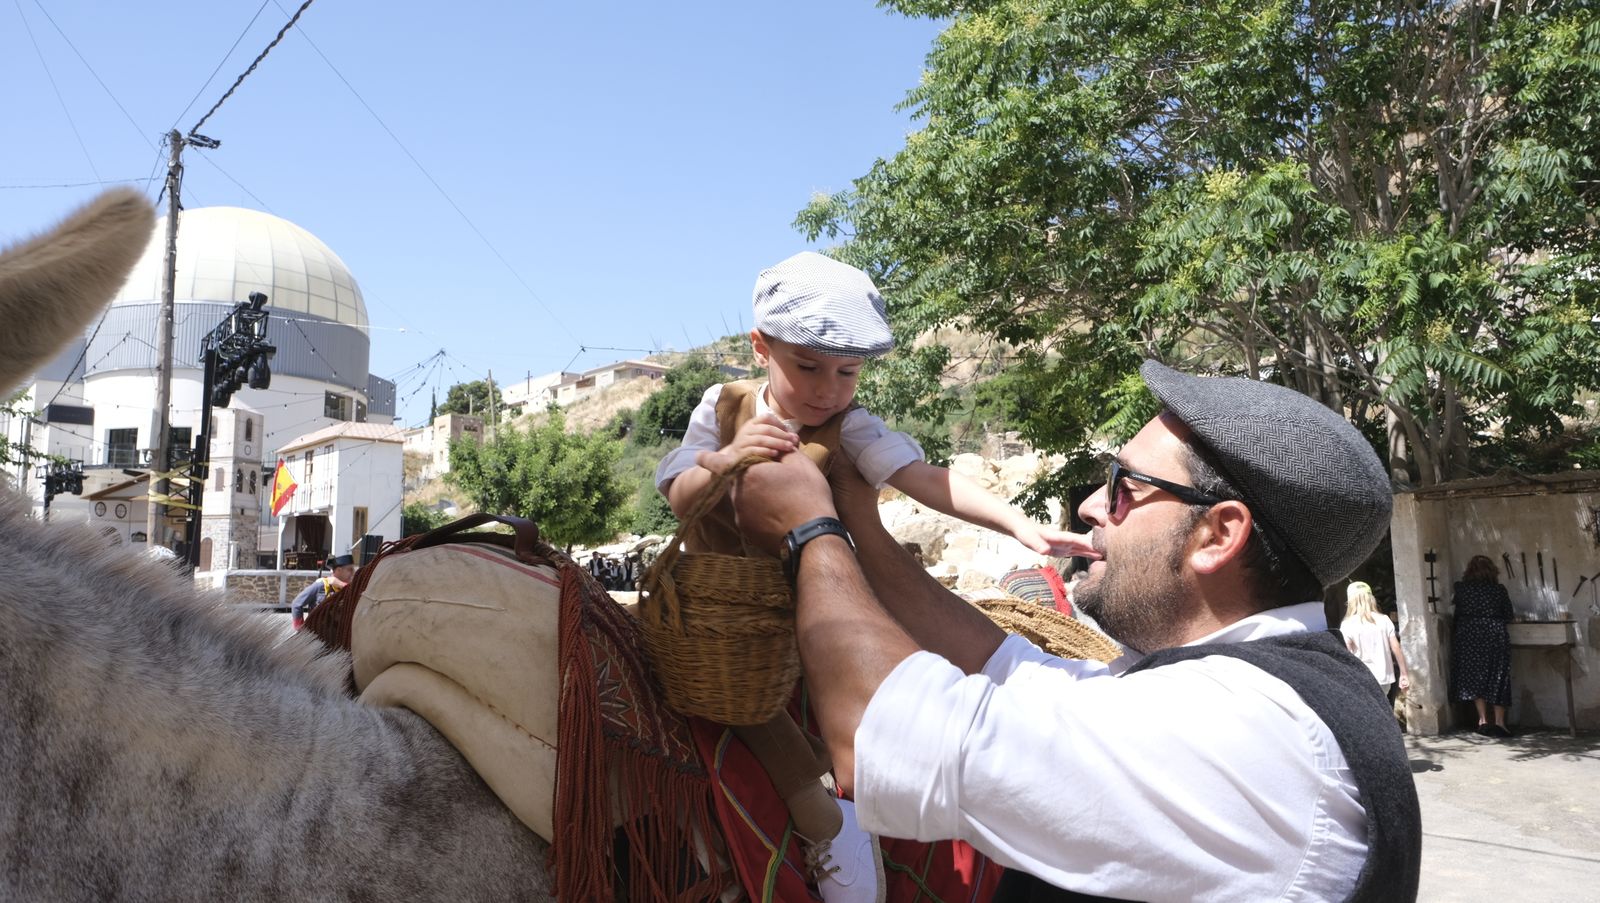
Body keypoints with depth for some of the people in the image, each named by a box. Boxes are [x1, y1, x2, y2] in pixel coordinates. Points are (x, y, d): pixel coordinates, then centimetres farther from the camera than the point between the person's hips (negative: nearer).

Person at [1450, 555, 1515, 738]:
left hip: (1469, 636, 0)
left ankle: (1483, 720, 4)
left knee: (1474, 677, 9)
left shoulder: (1461, 588, 0)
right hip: (1495, 635, 0)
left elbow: (1457, 614, 4)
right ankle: (1499, 722, 6)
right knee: (1497, 678, 7)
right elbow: (1508, 616, 5)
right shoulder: (1499, 590, -1)